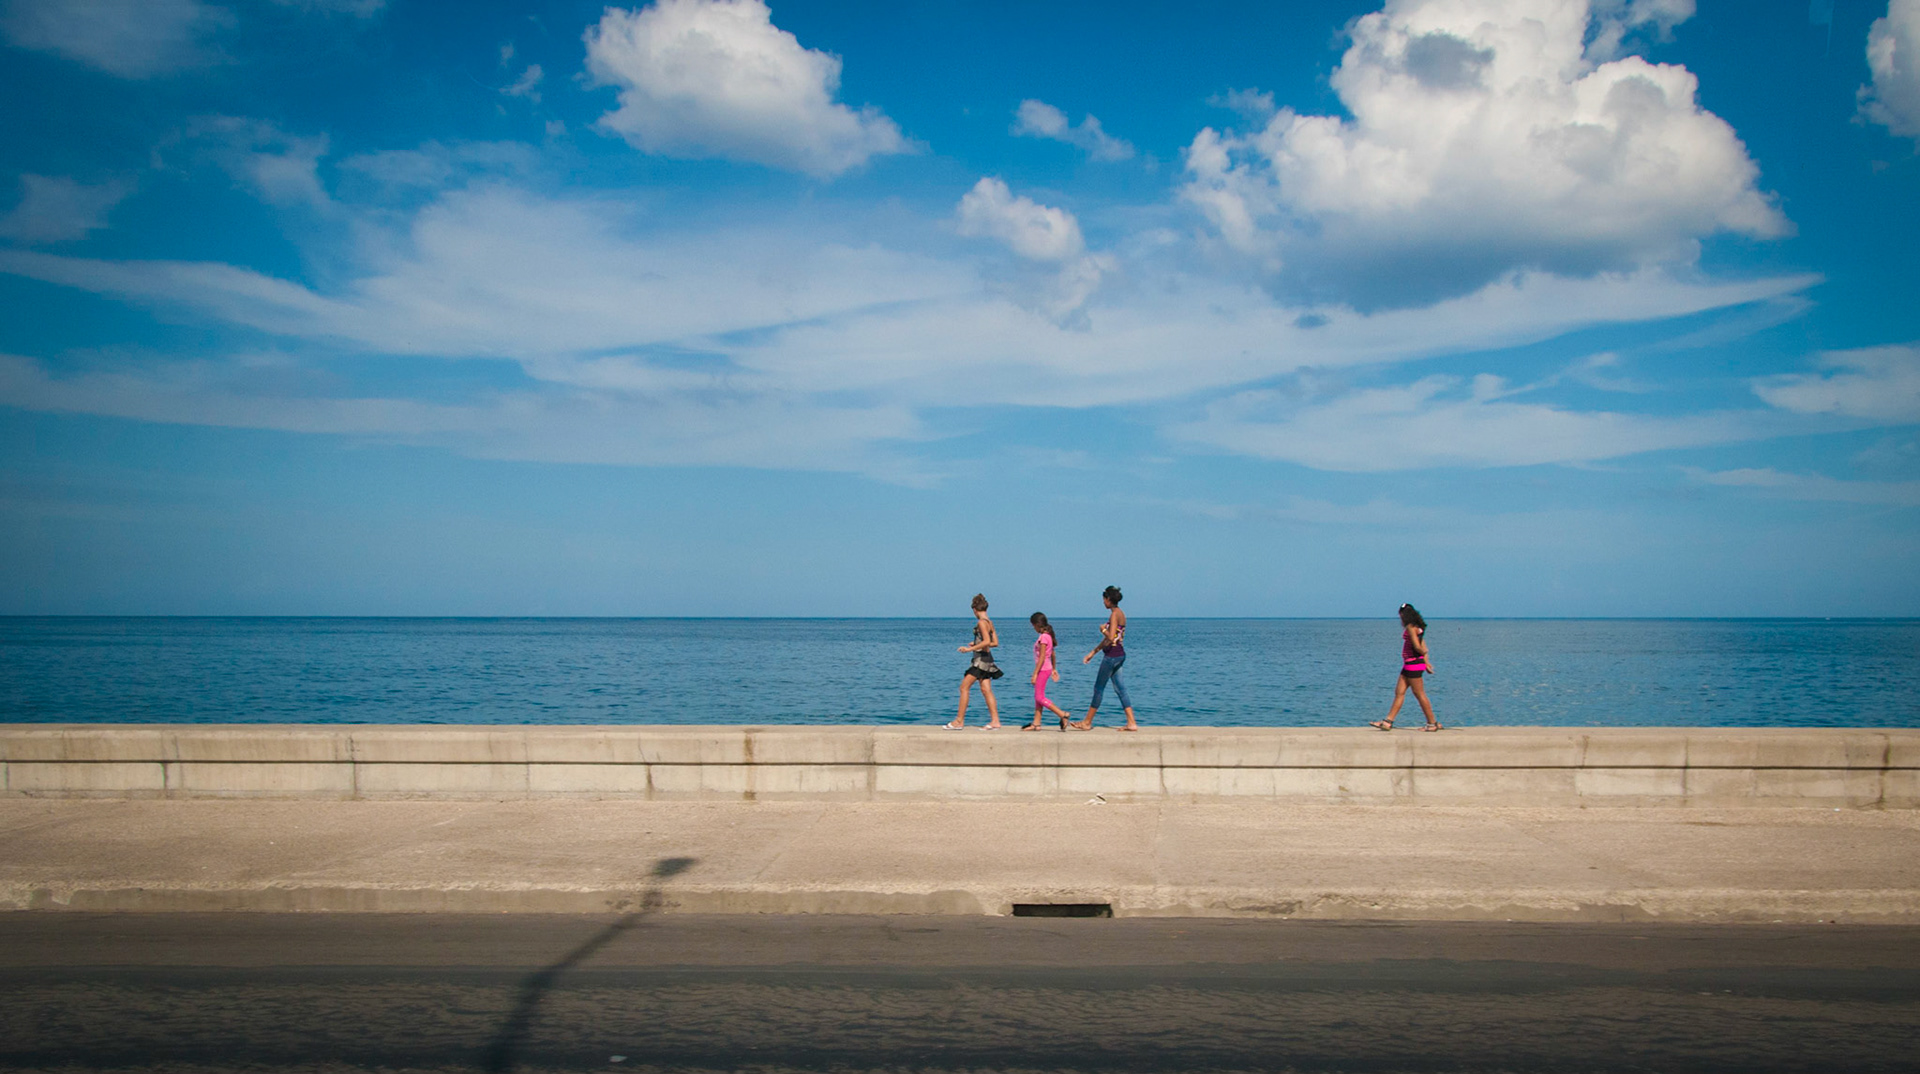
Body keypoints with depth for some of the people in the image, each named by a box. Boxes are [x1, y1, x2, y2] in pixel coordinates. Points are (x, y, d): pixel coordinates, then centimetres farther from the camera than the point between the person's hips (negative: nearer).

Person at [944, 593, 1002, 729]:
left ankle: (959, 721, -3)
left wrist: (970, 648, -19)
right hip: (987, 658, 9)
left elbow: (987, 642, -23)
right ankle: (995, 721, 1)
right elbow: (995, 642, 17)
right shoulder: (989, 622, 13)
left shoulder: (981, 622, -14)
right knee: (986, 690, 6)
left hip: (981, 659, -9)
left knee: (964, 687, -4)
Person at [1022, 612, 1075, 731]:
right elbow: (1052, 654, 20)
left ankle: (1063, 714, -10)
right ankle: (1036, 724, 13)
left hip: (1043, 670, -10)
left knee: (1040, 698, -7)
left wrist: (1035, 673, -19)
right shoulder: (1048, 636, 11)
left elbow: (1042, 657, -21)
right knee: (1038, 697, 11)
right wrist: (1054, 669, 28)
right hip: (1047, 668, 10)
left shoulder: (1043, 637, -18)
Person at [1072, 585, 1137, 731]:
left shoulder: (1114, 614, -14)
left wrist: (1103, 629, -5)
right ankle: (1131, 723, 6)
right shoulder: (1120, 613, 15)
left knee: (1099, 688, 1)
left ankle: (1087, 723, 10)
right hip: (1120, 655, 9)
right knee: (1120, 688, 9)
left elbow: (1110, 637, -26)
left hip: (1112, 656, -9)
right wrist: (1093, 652, 23)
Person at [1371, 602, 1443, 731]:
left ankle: (1432, 723, 6)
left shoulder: (1410, 627, -13)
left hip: (1413, 663, -10)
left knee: (1419, 694, -2)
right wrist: (1426, 662, 14)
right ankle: (1388, 722, 6)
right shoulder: (1417, 627, 15)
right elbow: (1423, 648, 15)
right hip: (1409, 664, 10)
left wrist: (1422, 653, 1)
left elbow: (1417, 646, -19)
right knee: (1399, 692, 7)